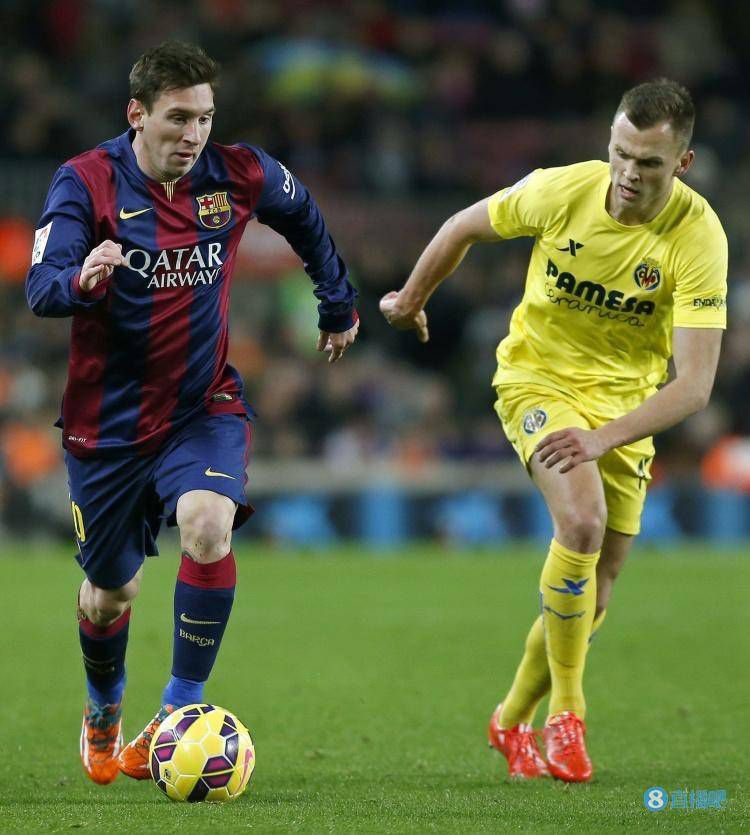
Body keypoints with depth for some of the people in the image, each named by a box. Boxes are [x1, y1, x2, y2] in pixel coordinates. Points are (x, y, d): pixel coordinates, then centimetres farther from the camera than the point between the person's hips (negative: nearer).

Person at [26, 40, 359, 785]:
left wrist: (338, 303, 24)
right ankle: (103, 714, 42)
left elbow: (303, 216, 16)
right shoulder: (86, 183, -15)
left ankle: (181, 711, -18)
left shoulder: (238, 176, -7)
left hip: (203, 408, 1)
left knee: (208, 526, -29)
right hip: (107, 419, -1)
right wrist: (80, 280, -49)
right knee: (111, 588, 11)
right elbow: (40, 289, -27)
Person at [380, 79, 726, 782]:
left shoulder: (699, 237, -24)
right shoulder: (562, 191, -22)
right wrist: (410, 299, 15)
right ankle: (565, 713, -15)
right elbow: (466, 226, 0)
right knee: (582, 522, -28)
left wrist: (603, 437, -39)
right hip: (538, 375, -2)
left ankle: (513, 722, 27)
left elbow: (694, 384, -27)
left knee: (595, 588, 4)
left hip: (626, 398, 2)